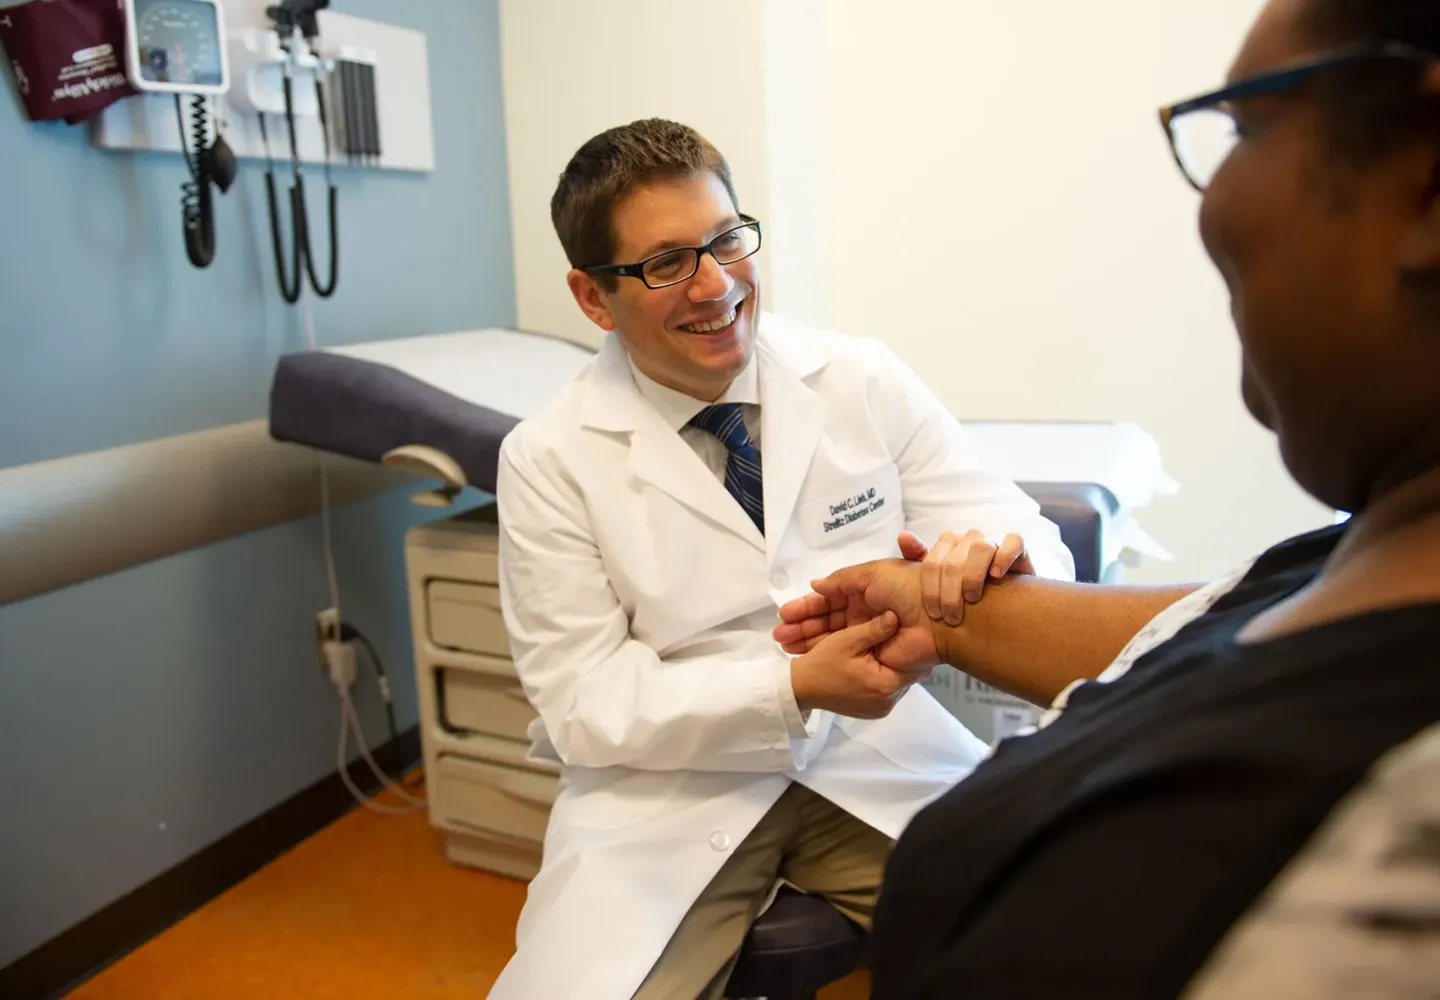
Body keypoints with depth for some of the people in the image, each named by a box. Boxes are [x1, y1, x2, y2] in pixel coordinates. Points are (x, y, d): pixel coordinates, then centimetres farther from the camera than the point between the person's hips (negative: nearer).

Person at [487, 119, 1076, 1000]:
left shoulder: (867, 382, -1)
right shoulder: (549, 461, -6)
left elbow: (1025, 536, -2)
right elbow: (586, 702, -8)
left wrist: (1003, 557, -27)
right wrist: (795, 687, -22)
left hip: (880, 759, 2)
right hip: (670, 790, -1)